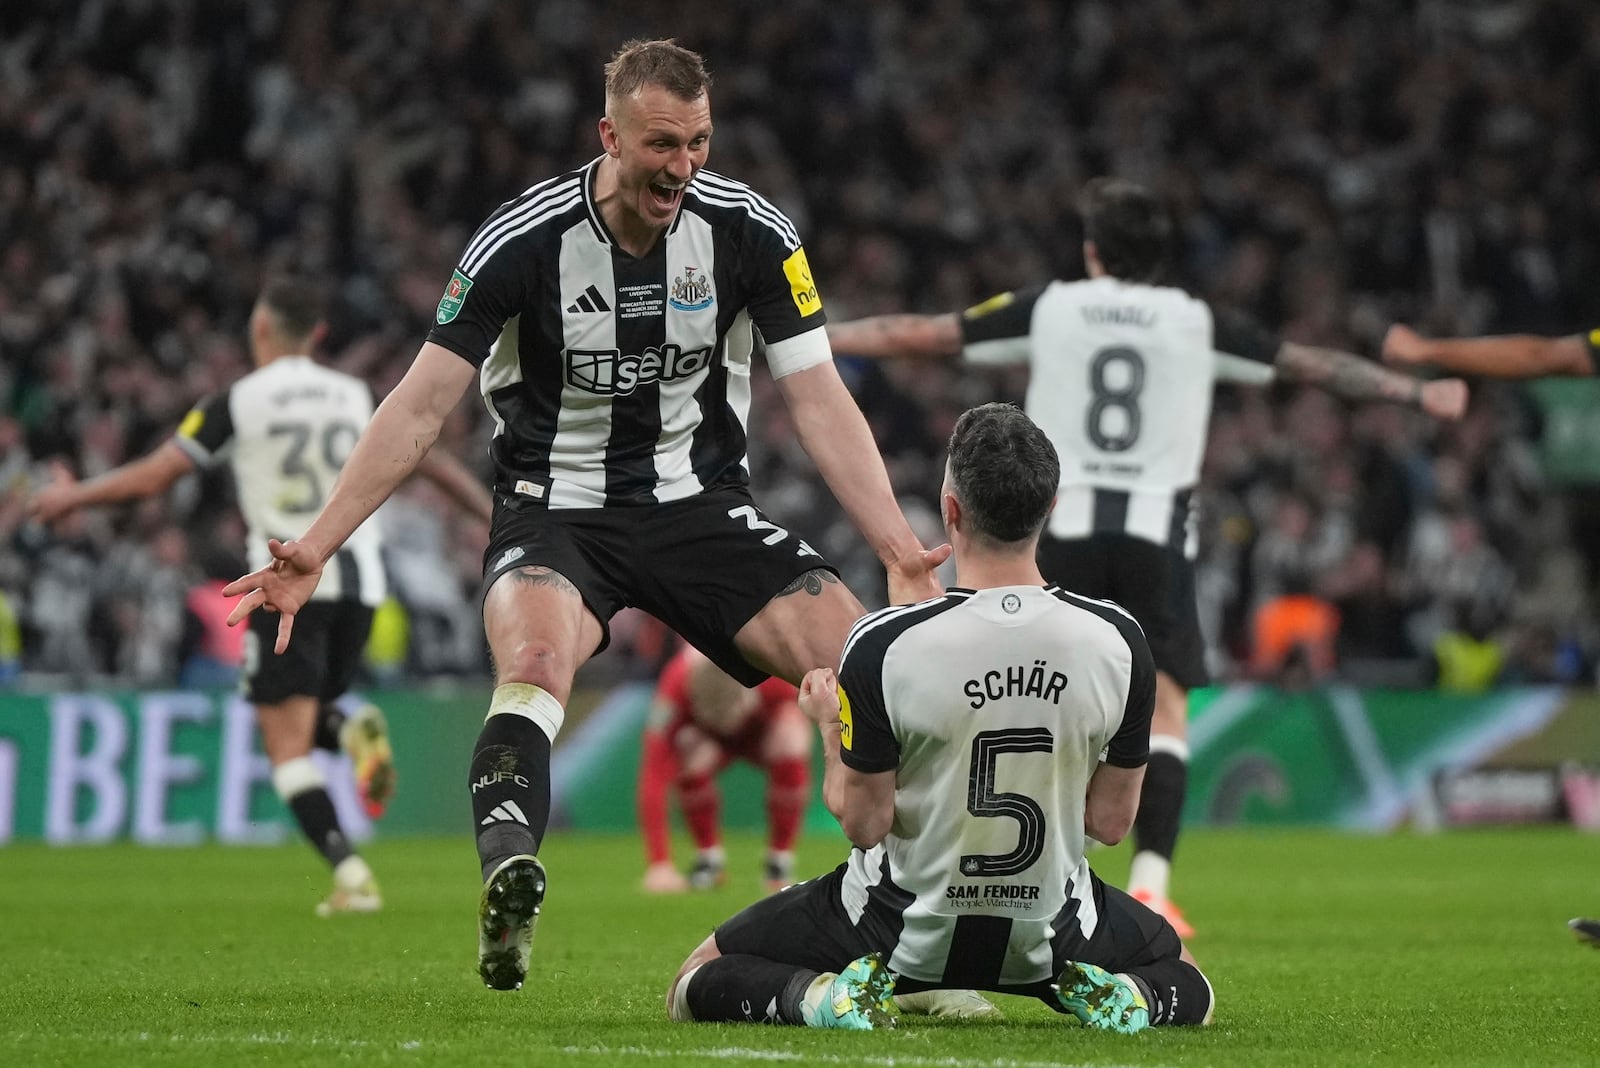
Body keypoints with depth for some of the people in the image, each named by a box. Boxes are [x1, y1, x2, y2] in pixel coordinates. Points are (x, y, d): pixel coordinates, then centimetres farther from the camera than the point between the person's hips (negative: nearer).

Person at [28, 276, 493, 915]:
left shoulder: (238, 401, -3)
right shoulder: (358, 397, 9)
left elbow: (152, 477, -2)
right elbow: (436, 463, 16)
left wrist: (71, 497, 14)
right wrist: (495, 516, 30)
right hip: (359, 580, 5)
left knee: (287, 743, -2)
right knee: (308, 717, 23)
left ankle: (349, 871, -18)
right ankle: (354, 731, -12)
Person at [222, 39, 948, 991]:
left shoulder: (749, 230, -9)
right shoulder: (526, 238, -15)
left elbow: (822, 403, -6)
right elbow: (421, 406, -11)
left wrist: (901, 549, -17)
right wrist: (315, 547, -17)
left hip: (700, 503, 3)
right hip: (556, 510, -3)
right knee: (535, 662, -35)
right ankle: (508, 889, -53)